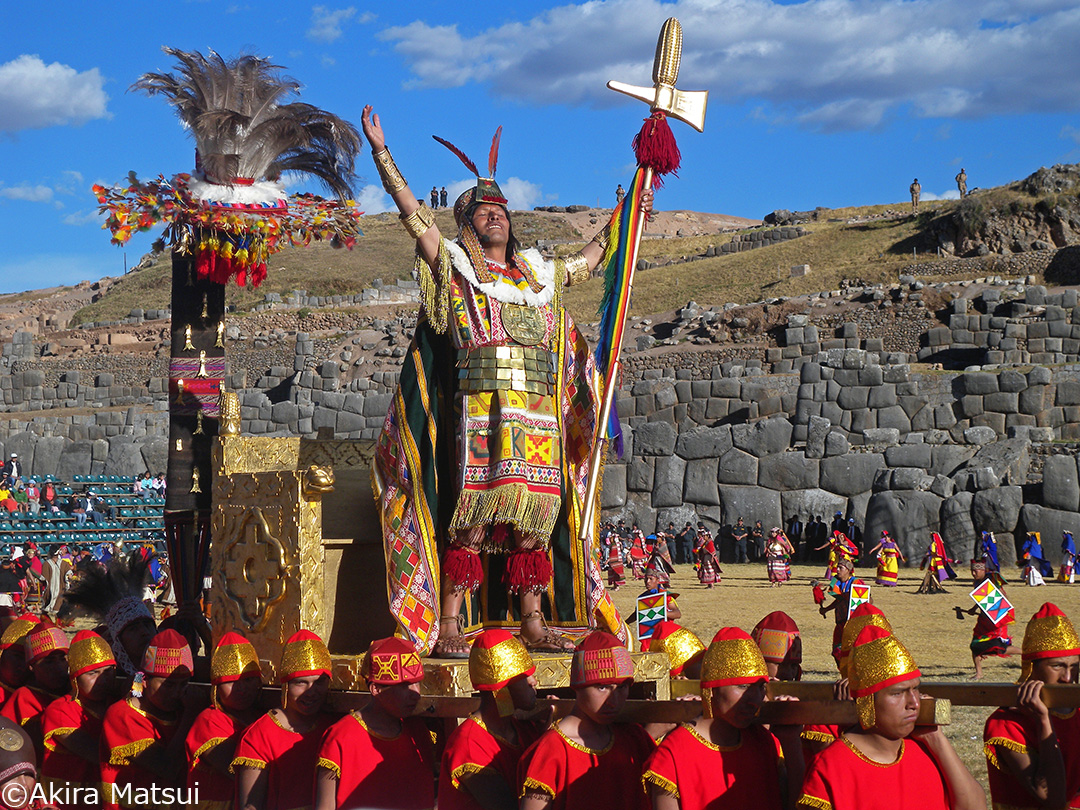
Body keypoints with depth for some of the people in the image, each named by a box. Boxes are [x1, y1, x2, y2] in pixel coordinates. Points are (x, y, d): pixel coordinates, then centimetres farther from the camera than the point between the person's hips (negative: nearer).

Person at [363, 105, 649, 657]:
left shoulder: (538, 275, 22)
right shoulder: (454, 268, 9)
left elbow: (589, 259, 39)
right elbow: (411, 212, 1)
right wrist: (380, 152, -6)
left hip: (538, 412, 5)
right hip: (479, 409, -5)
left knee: (532, 518, 5)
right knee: (472, 516, -11)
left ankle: (534, 626, 10)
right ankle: (448, 628, -10)